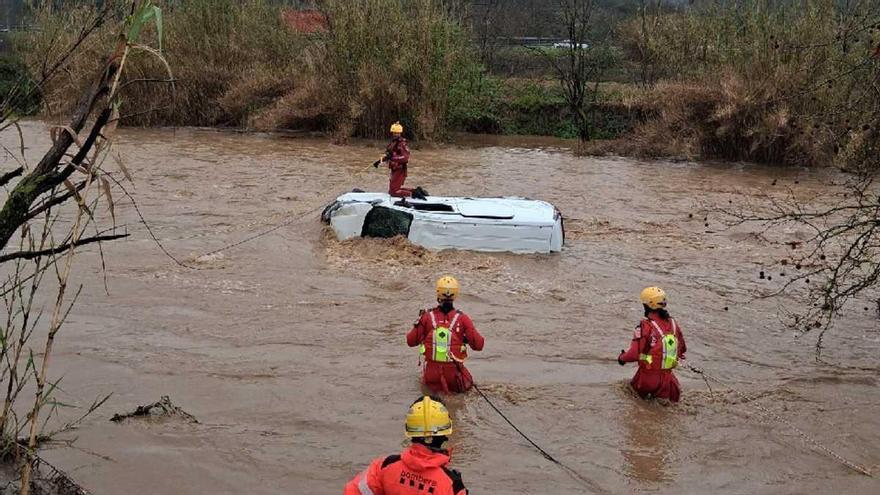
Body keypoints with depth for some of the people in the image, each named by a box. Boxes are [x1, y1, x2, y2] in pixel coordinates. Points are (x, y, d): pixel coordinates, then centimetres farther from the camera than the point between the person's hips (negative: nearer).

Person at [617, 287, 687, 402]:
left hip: (648, 378, -4)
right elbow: (682, 350, 13)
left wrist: (621, 358, 1)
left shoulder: (646, 326, -18)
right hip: (667, 378, 4)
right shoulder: (673, 324, 1)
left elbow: (634, 354, -18)